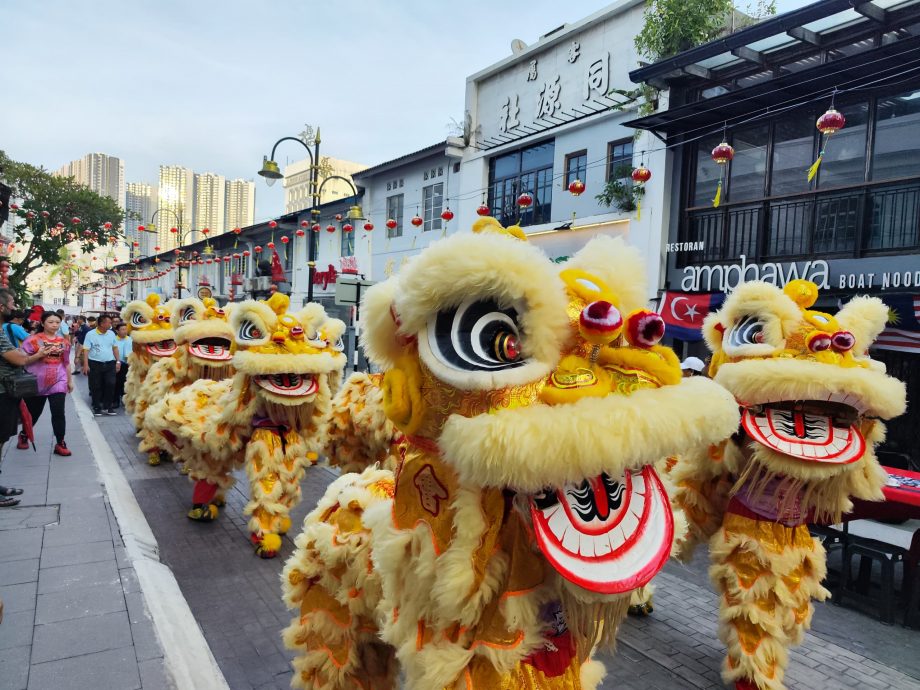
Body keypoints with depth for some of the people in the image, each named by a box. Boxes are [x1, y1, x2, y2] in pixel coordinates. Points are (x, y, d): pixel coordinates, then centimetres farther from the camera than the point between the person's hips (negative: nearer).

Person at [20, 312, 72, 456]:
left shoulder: (64, 341, 6)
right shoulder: (33, 340, -6)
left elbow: (66, 362, 15)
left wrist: (70, 380, 18)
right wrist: (38, 355, -21)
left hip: (58, 381, 2)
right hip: (37, 382, -2)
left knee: (58, 413, -6)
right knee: (33, 412, 13)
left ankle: (60, 444, 2)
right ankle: (23, 435, 42)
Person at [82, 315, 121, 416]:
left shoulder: (111, 334, 7)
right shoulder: (91, 334, -6)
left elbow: (115, 348, 15)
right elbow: (86, 350, -8)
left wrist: (118, 361, 9)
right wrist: (85, 364, -14)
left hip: (110, 364, 3)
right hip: (95, 364, -3)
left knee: (110, 384, -3)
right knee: (96, 386, 4)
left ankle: (107, 406, 10)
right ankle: (97, 407, 16)